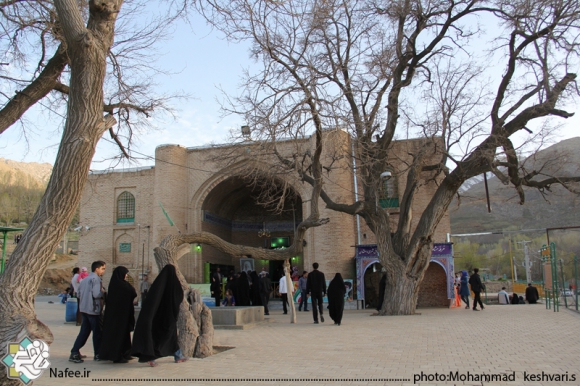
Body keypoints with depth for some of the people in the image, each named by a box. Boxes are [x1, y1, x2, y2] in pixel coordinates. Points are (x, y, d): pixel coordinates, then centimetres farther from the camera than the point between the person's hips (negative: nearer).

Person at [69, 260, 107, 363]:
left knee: (84, 332, 10)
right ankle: (98, 354, 12)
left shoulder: (85, 279, 14)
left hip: (84, 309, 8)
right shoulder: (96, 279, -13)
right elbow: (96, 294, -22)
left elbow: (79, 292, 19)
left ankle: (74, 353, 5)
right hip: (93, 310, -8)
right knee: (97, 332, 4)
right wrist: (104, 292, -5)